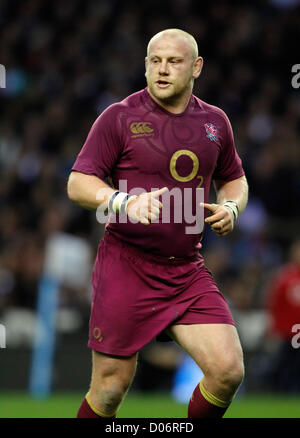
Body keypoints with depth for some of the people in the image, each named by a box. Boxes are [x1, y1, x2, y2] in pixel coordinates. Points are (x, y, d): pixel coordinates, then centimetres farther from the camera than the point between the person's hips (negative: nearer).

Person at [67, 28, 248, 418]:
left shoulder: (215, 122, 9)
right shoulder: (119, 117, -4)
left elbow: (234, 179, 25)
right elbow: (78, 184, -7)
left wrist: (230, 207, 2)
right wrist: (124, 202, -25)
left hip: (187, 269, 4)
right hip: (126, 266, -4)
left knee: (228, 371, -9)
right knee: (111, 386, -1)